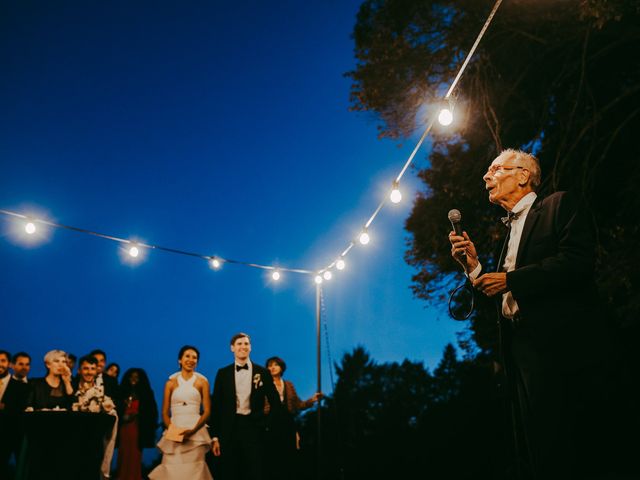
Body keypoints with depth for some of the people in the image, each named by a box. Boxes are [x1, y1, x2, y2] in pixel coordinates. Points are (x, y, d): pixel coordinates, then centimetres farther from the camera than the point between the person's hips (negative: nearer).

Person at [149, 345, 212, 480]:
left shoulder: (202, 382, 4)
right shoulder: (171, 382, 8)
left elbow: (207, 411, 0)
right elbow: (165, 412, 8)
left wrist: (193, 431, -15)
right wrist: (172, 430, -10)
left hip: (195, 432, -1)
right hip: (174, 433, 1)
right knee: (172, 469, -3)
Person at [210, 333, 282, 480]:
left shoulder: (263, 373, 2)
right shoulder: (223, 373, 4)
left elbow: (275, 402, 7)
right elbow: (216, 406, 4)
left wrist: (269, 425, 2)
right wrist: (215, 436, 1)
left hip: (254, 428, -1)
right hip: (229, 429, 1)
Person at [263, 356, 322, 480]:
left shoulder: (289, 385, 15)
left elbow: (298, 405, 11)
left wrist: (312, 400, -2)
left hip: (287, 425, 4)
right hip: (271, 425, -4)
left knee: (289, 459, 5)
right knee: (272, 460, -1)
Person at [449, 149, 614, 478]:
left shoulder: (560, 204, 3)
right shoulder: (511, 229, 24)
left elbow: (577, 260, -16)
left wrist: (509, 280, -13)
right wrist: (473, 265, 5)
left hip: (561, 348, -7)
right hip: (522, 351, 8)